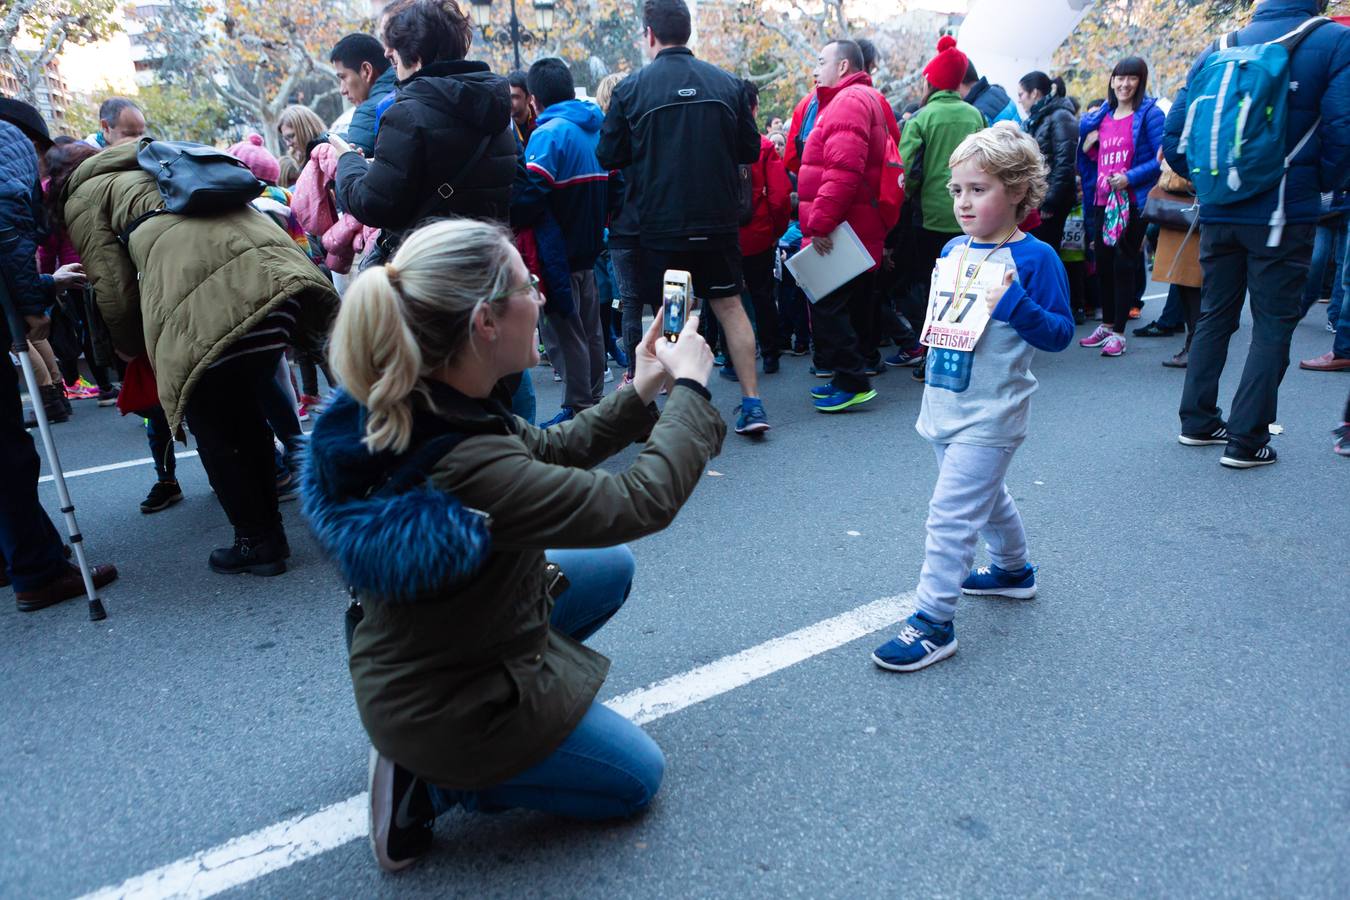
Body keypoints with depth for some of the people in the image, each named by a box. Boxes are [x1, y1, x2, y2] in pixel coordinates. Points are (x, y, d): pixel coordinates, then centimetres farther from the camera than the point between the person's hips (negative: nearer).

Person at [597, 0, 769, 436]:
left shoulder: (631, 88, -7)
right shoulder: (727, 84, 1)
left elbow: (609, 157, -2)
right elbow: (750, 150, 7)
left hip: (661, 224, -2)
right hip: (719, 220, 2)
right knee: (729, 305, 11)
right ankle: (752, 404, 9)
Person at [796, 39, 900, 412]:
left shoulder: (849, 101, -12)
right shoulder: (868, 99, 23)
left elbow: (843, 170, -25)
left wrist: (820, 223, -25)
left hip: (840, 230, -11)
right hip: (861, 228, 11)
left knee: (828, 305, -9)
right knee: (852, 304, 14)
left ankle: (852, 383, -5)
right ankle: (848, 377, 23)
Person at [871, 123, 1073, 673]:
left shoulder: (1034, 258, -13)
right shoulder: (953, 250, 7)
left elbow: (1060, 334, -13)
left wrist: (1016, 305, -27)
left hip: (990, 416, -8)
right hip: (944, 405, 8)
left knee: (951, 513, -9)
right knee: (985, 496, 25)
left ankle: (933, 621, -1)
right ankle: (1013, 570, 48)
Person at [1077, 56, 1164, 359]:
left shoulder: (1149, 113, -6)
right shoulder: (1102, 116, 12)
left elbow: (1162, 158, -12)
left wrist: (1130, 178, -19)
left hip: (1133, 201, -6)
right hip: (1103, 200, 6)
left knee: (1124, 264, -2)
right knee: (1102, 263, 11)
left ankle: (1118, 332, 4)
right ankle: (1106, 324, 24)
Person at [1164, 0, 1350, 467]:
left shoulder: (1219, 49, 7)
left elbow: (1175, 135, 3)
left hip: (1219, 213, 4)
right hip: (1283, 214, -4)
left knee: (1214, 316, 15)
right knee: (1273, 326, 4)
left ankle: (1198, 421, 19)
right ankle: (1246, 440, 3)